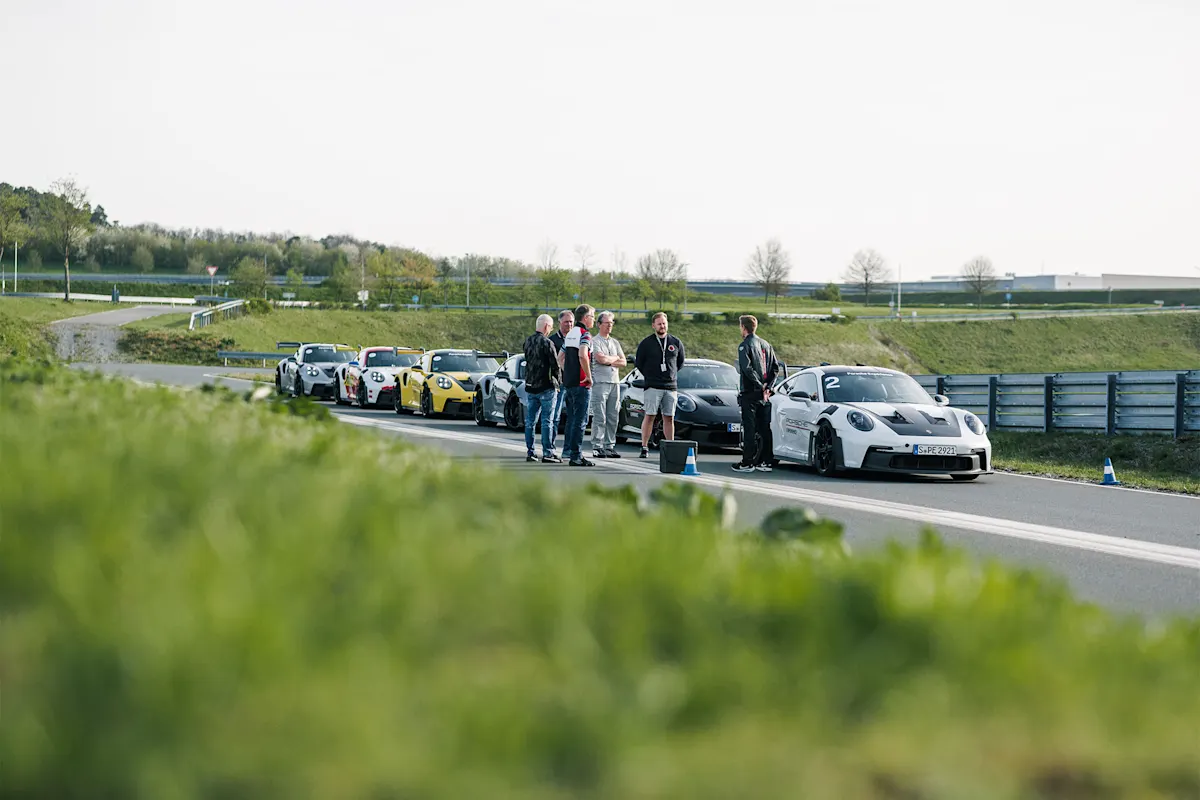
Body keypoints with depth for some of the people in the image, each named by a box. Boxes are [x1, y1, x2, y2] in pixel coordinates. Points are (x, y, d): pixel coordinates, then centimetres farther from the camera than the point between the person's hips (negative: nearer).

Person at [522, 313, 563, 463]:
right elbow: (555, 365, -11)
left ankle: (529, 452, 12)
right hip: (546, 387, -7)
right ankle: (547, 453, -5)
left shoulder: (528, 341, 7)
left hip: (530, 387, 7)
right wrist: (559, 381, 4)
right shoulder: (547, 343, -14)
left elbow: (528, 361, 12)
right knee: (547, 421, -3)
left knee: (530, 421, 10)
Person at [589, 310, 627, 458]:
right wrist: (615, 358, 2)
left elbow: (623, 362, 11)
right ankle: (597, 447, -7)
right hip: (600, 382, -6)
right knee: (599, 417, -8)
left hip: (614, 382, 6)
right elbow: (601, 359, -15)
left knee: (613, 417, 5)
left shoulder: (615, 343, 19)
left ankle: (609, 446, 9)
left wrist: (608, 361, -4)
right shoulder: (594, 341, -2)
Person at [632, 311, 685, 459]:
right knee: (649, 416, -7)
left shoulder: (676, 343, 10)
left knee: (669, 418, 2)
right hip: (653, 386, -2)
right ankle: (644, 448, -5)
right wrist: (650, 376, 9)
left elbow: (680, 362, 21)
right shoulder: (646, 343, 3)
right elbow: (638, 363, 10)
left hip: (671, 386, 2)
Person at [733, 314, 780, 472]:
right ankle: (765, 462, 11)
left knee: (749, 428, -5)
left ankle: (747, 462, -5)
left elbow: (747, 368, -21)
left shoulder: (745, 346, -10)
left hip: (749, 393, -7)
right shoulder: (766, 345, 13)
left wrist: (760, 386, -17)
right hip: (764, 394, 7)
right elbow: (776, 367, 11)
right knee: (764, 428, 9)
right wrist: (767, 386, 3)